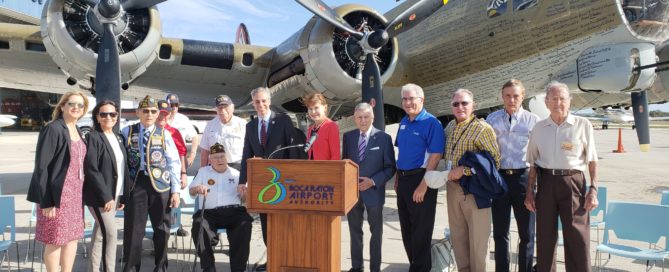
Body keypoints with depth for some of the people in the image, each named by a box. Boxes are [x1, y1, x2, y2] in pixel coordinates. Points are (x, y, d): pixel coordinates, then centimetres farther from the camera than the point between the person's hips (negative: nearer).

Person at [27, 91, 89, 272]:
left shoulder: (78, 132, 11)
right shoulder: (53, 129, -11)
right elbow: (41, 167, -15)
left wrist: (81, 195, 13)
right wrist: (46, 201, -18)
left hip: (75, 194, 7)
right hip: (57, 194, -7)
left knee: (72, 236, 13)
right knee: (55, 240, 2)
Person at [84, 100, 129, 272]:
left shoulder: (118, 138, 12)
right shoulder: (93, 137, -10)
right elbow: (91, 170, -17)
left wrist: (123, 195, 10)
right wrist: (106, 196, -20)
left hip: (114, 195, 7)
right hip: (99, 196, -7)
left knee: (100, 235, 13)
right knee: (110, 234, -6)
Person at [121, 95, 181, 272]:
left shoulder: (164, 134, 5)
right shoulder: (127, 133, 6)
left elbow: (174, 163, 3)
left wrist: (175, 191, -1)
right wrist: (121, 189, 1)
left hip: (160, 185, 1)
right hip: (136, 184, 0)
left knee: (162, 229, 9)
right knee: (133, 229, 3)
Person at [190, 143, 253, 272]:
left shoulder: (236, 174, 21)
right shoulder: (203, 171, 22)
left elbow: (243, 199, 17)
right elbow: (191, 191, 13)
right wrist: (198, 188, -11)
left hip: (233, 211, 0)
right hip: (209, 212, 0)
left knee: (245, 225, -32)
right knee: (198, 226, -32)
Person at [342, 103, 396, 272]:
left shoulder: (384, 138, -6)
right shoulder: (348, 136, 5)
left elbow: (390, 167, -5)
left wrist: (373, 181, -17)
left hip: (373, 191, -3)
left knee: (376, 232, 11)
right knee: (355, 231, 14)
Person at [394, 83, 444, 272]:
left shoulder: (431, 123, -13)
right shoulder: (403, 123, 10)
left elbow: (435, 156, -17)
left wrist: (424, 185, -21)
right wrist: (397, 179, 13)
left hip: (420, 180, -8)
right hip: (403, 179, 8)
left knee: (420, 230, 4)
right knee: (406, 228, 17)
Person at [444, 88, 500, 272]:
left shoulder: (482, 129, -11)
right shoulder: (449, 127, 9)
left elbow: (494, 160, -15)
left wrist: (464, 170, -19)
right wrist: (448, 173, 9)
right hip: (452, 187, 6)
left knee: (477, 237, 5)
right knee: (457, 235, 15)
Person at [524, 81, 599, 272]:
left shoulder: (583, 125, 1)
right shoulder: (539, 128, 9)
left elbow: (592, 160, 3)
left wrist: (593, 189, -6)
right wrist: (529, 191, 8)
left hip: (573, 183, -2)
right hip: (546, 183, 3)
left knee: (577, 238, -1)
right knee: (545, 236, 10)